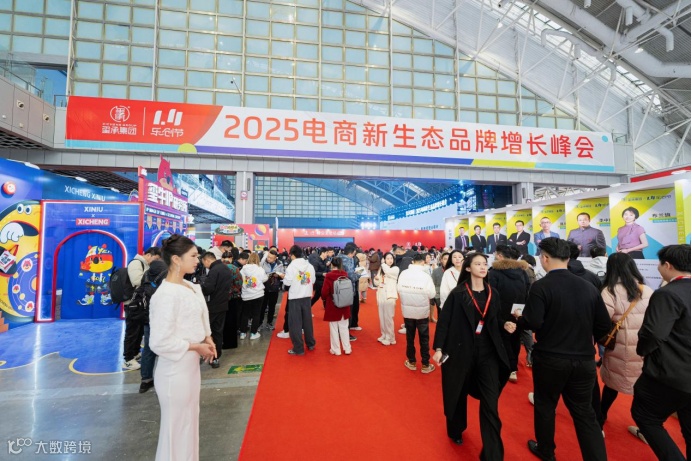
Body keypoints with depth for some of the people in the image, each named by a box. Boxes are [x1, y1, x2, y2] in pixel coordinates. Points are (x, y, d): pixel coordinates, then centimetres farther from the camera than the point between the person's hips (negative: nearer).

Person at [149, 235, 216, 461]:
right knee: (176, 426, 12)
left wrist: (206, 339, -1)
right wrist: (196, 347, -18)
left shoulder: (191, 287, 2)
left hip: (191, 365, 8)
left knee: (189, 421, 24)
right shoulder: (166, 294, -24)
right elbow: (160, 343, -25)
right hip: (175, 370, -8)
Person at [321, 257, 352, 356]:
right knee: (344, 327, 14)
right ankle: (347, 349, 20)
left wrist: (324, 299, 5)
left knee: (334, 328, 8)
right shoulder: (345, 274, -3)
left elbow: (325, 291, -15)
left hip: (332, 305, -4)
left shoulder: (329, 276, -15)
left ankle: (336, 350, 16)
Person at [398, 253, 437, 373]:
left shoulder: (403, 273, -11)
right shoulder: (426, 276, -18)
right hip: (422, 311, -2)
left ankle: (411, 362, 27)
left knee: (410, 337, 15)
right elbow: (432, 294, -12)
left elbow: (399, 289, -3)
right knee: (424, 338, 11)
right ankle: (425, 365, 20)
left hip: (407, 310, 2)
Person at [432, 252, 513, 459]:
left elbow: (495, 319, 13)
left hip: (488, 352, 3)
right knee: (458, 393, 16)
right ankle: (456, 429, 45)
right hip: (461, 351, -2)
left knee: (490, 402, 2)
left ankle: (493, 453, 18)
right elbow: (444, 321, -10)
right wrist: (438, 348, -14)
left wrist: (505, 324, -9)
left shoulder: (493, 294, 3)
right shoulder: (457, 294, -10)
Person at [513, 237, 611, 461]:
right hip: (584, 360, 4)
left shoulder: (541, 286, -17)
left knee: (545, 406, 17)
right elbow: (604, 325, 3)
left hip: (550, 359, -4)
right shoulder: (589, 287, 0)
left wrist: (518, 319, -3)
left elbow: (532, 323, -24)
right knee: (584, 412, 18)